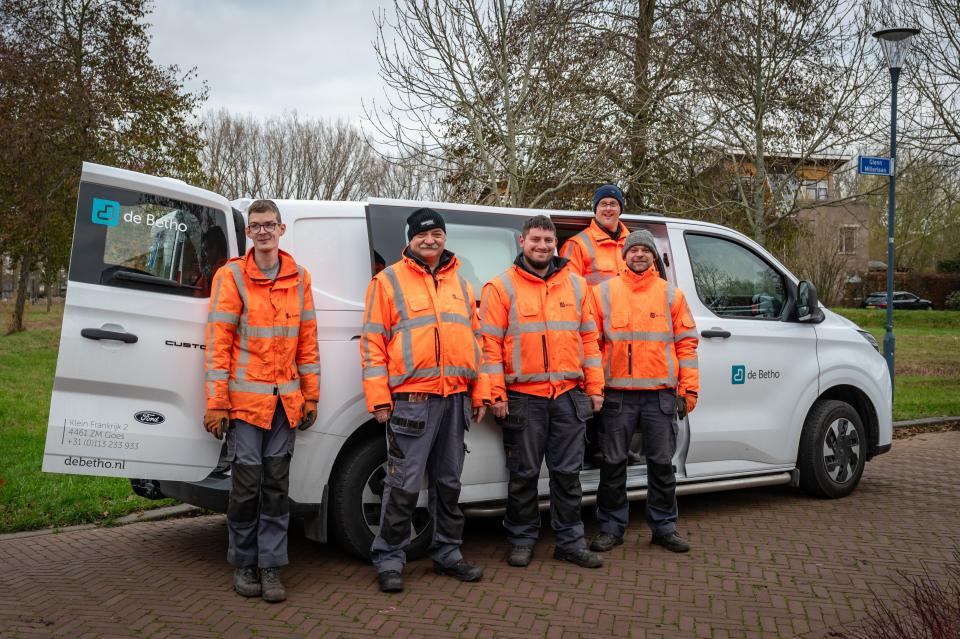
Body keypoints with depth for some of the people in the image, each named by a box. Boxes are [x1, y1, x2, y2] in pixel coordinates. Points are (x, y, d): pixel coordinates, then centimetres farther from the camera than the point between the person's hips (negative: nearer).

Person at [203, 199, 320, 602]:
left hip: (285, 401, 3)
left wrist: (310, 396, 10)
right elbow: (218, 342, -5)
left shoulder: (299, 278, 10)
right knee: (247, 484, 0)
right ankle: (243, 564, 16)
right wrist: (216, 403, -10)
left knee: (277, 485, 6)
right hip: (245, 399, -3)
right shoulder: (231, 276, -2)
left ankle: (270, 566, 14)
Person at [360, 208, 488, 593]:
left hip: (456, 398, 5)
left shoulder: (461, 285, 18)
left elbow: (474, 339, 19)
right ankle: (389, 559, 8)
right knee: (404, 485, -5)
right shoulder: (389, 281, 2)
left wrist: (479, 393, 12)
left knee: (448, 482, 14)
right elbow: (372, 342, -3)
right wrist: (379, 397, -10)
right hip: (411, 399, -5)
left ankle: (448, 554, 25)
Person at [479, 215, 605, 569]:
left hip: (569, 396, 3)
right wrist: (495, 393, -10)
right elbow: (490, 343, -3)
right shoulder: (502, 287, 0)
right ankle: (522, 540, 20)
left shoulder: (576, 284, 12)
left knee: (567, 472, 8)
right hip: (523, 397, -3)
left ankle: (570, 540, 19)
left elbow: (589, 337, 13)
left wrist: (594, 387, 8)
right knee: (524, 473, 6)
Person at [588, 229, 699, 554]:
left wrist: (689, 388, 3)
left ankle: (664, 526, 21)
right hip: (616, 393, -1)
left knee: (662, 463, 8)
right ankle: (611, 528, 17)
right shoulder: (603, 292, 6)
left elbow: (686, 342, 8)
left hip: (660, 393, 1)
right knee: (613, 463, 5)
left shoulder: (671, 294, 9)